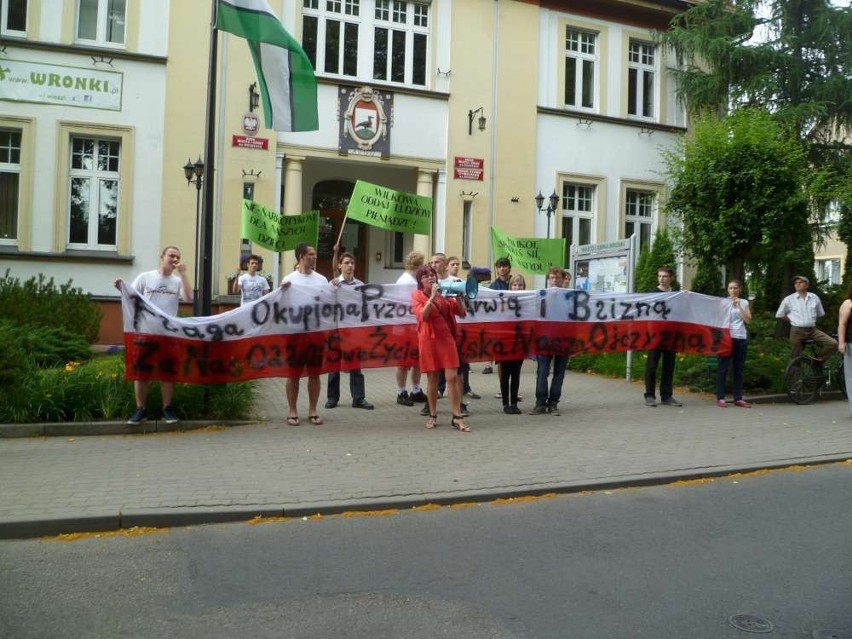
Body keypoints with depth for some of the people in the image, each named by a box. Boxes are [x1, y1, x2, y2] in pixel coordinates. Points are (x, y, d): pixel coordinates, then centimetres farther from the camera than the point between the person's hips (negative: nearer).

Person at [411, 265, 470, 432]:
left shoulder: (444, 294, 9)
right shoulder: (417, 295, 1)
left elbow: (462, 313, 7)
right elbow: (423, 315, -16)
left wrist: (458, 297, -7)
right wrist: (433, 296, -19)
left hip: (447, 338, 2)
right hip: (429, 340, -2)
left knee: (452, 377, -4)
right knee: (432, 379, 5)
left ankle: (457, 418, 0)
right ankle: (433, 416, 18)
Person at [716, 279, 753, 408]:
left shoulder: (744, 302, 11)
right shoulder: (723, 302, 4)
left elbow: (748, 320, 0)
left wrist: (739, 306, -7)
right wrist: (730, 303, -10)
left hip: (741, 338, 3)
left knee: (739, 369, 4)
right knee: (723, 368, -4)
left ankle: (738, 398, 8)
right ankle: (720, 397, -2)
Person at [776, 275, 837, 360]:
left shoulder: (815, 297, 4)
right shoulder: (788, 299, -4)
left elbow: (820, 314, 17)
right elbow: (779, 315, 4)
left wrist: (811, 321, 9)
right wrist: (793, 320, 4)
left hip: (812, 330, 3)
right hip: (797, 331, -2)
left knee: (833, 343, -13)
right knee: (796, 357, 3)